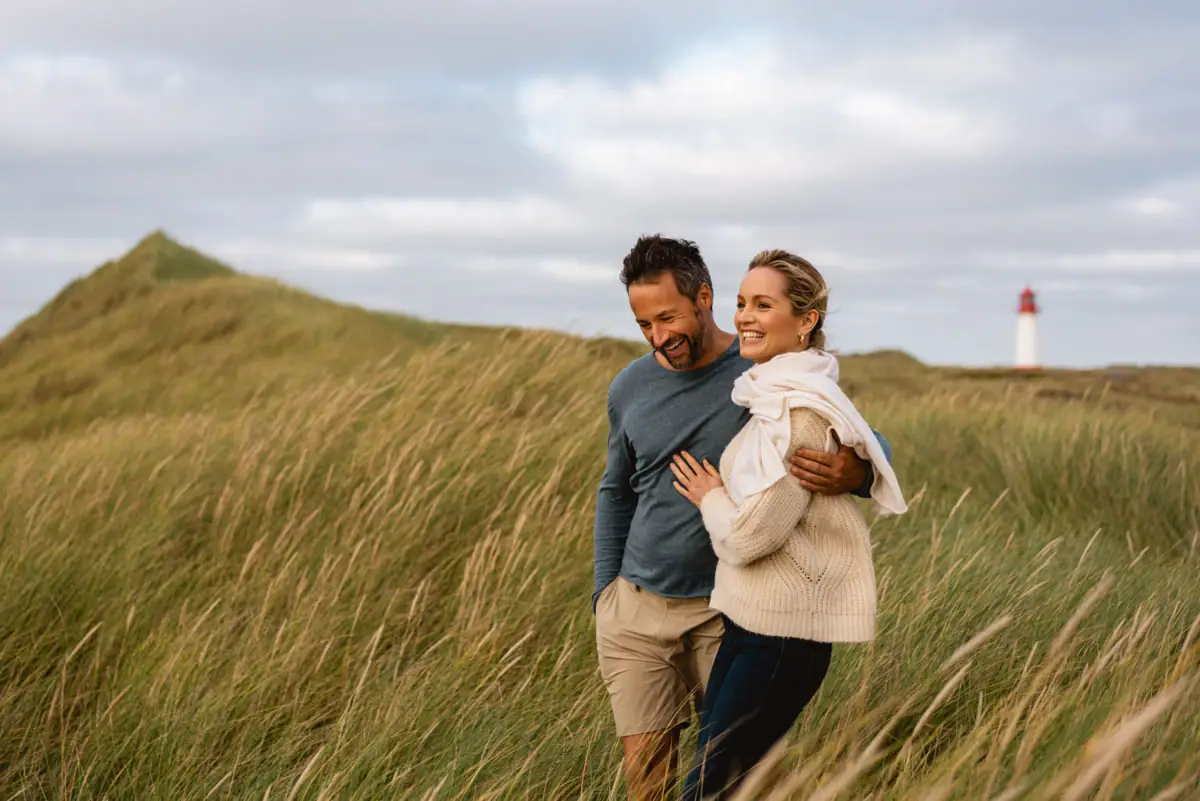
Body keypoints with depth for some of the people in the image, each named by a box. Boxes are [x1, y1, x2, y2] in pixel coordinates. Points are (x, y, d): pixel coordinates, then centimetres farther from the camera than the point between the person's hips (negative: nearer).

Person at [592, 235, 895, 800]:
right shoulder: (630, 388, 4)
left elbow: (873, 443, -6)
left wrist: (855, 473, -30)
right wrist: (603, 590, 12)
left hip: (726, 614, -2)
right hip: (637, 608, 3)